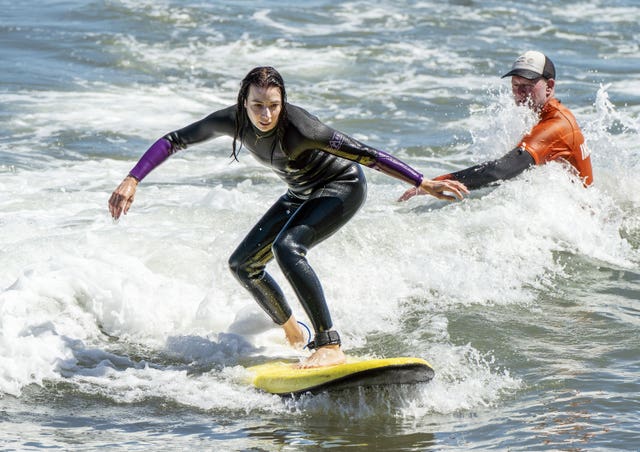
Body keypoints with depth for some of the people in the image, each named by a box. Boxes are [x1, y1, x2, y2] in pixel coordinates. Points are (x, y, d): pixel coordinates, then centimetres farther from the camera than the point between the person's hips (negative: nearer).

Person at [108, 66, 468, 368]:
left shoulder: (298, 128, -36)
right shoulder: (234, 120, -19)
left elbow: (366, 154, -36)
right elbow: (173, 141, -12)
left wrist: (423, 184, -38)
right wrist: (132, 181, -22)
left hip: (342, 188, -8)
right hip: (301, 193, 8)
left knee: (287, 247, -32)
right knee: (243, 263, 10)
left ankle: (330, 345, -33)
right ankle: (293, 336, 31)